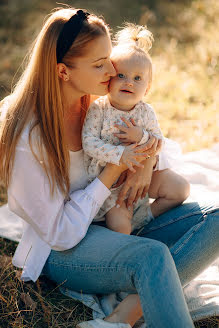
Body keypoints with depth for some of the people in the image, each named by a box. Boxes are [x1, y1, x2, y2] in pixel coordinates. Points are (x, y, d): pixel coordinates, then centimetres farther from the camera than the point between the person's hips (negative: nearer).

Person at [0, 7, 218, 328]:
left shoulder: (97, 104, -2)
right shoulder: (29, 138, -21)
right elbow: (61, 234, -18)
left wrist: (150, 156, -12)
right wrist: (114, 169, -20)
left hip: (120, 222, 8)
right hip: (62, 252, -8)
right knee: (153, 255, -38)